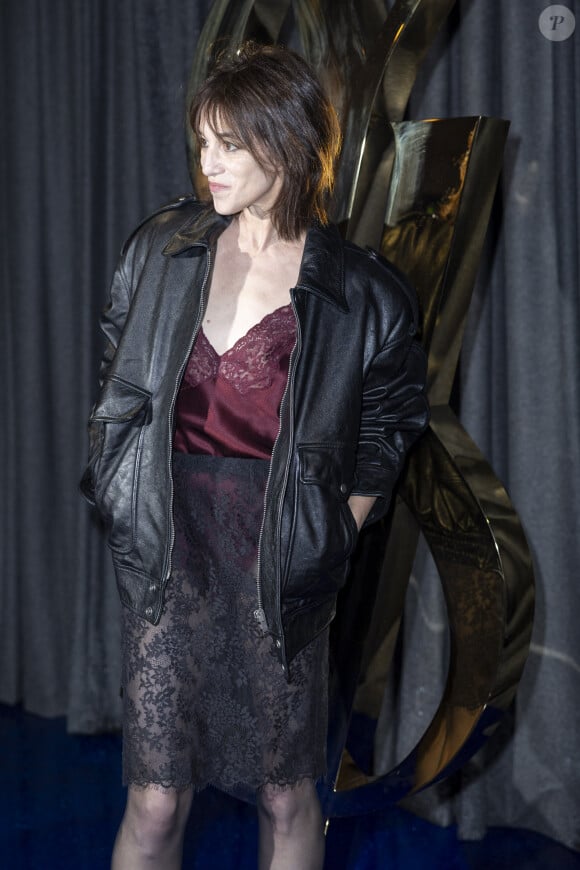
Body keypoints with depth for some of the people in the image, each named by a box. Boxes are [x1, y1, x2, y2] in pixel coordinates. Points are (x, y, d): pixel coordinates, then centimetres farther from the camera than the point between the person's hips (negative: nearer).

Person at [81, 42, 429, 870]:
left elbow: (383, 441, 4)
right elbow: (118, 384, 15)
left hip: (281, 558, -1)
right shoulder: (163, 250, 3)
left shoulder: (360, 295, -6)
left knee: (285, 794, 11)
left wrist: (328, 547, -1)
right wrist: (133, 509, 9)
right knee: (156, 800, 2)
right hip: (169, 545, 2)